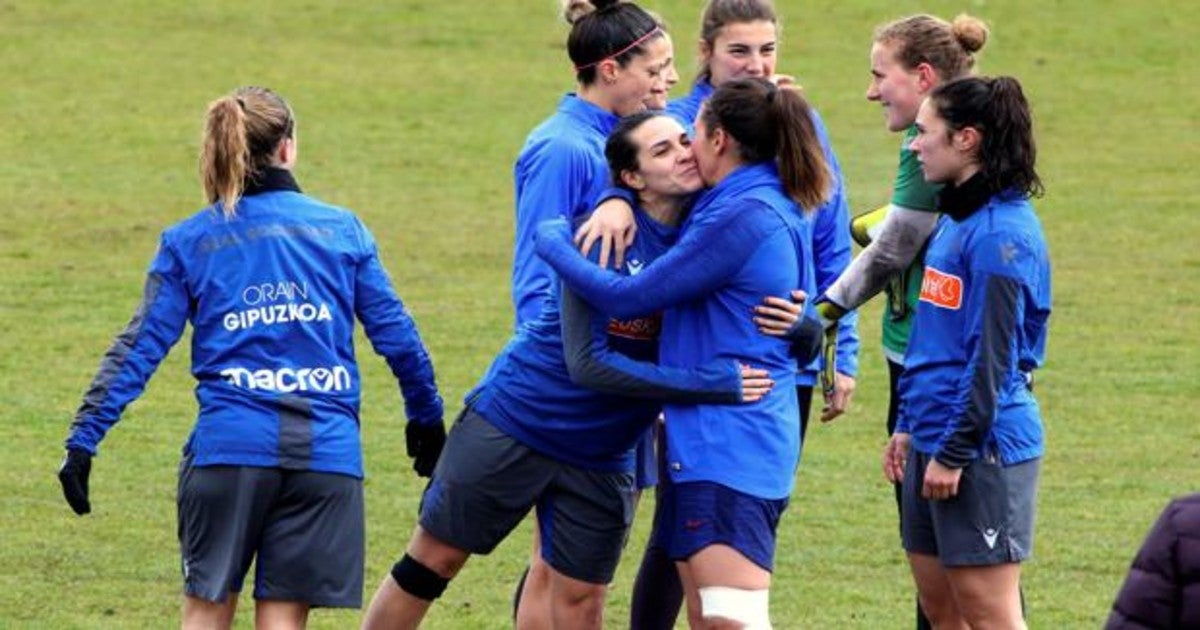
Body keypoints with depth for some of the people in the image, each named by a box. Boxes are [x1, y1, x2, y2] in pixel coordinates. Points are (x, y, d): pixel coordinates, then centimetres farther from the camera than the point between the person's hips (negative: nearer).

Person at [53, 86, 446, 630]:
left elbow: (139, 348, 1)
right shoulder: (343, 230, 9)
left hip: (228, 446, -1)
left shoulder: (188, 242, 6)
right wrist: (426, 418, 25)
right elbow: (396, 334, 12)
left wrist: (83, 440, 2)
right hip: (327, 451, 1)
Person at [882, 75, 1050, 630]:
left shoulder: (1001, 234, -17)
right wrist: (908, 427, 21)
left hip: (983, 444, -10)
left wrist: (953, 452, -19)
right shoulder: (955, 220, 13)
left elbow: (993, 357, -20)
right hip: (934, 438, 10)